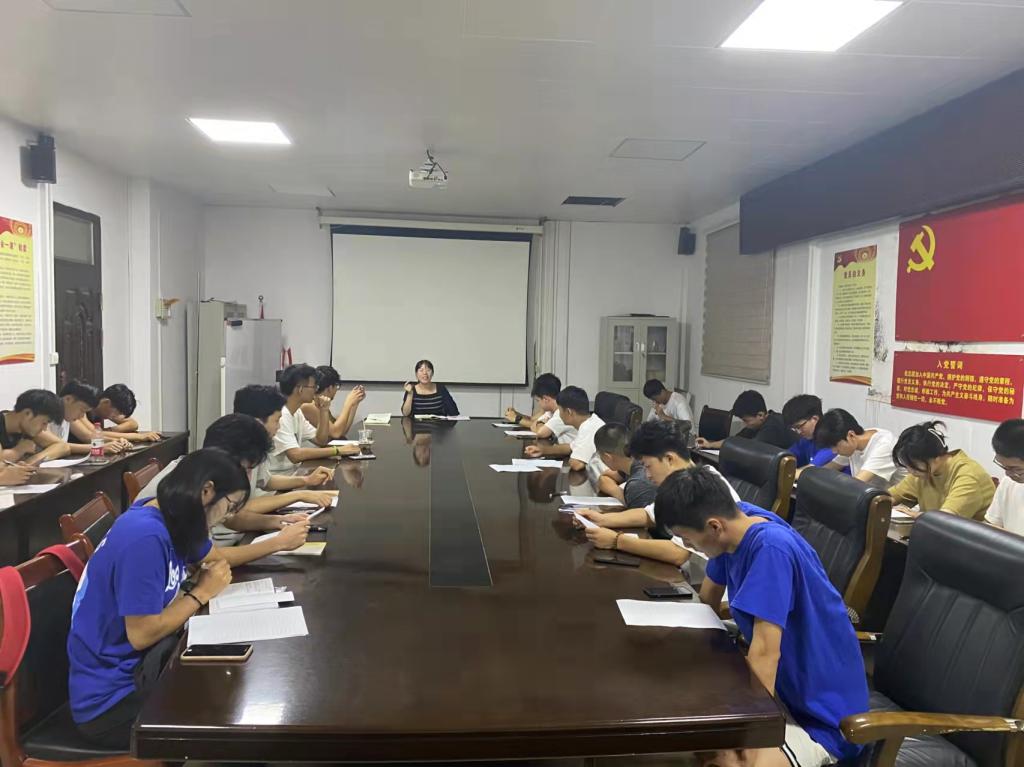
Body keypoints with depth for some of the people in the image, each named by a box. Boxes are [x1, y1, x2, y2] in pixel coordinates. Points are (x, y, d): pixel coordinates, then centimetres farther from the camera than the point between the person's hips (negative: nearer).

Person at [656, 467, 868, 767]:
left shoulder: (771, 548, -30)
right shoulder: (737, 519, -6)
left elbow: (765, 653, -30)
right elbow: (707, 601, 10)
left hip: (821, 713, -8)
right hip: (781, 683, 8)